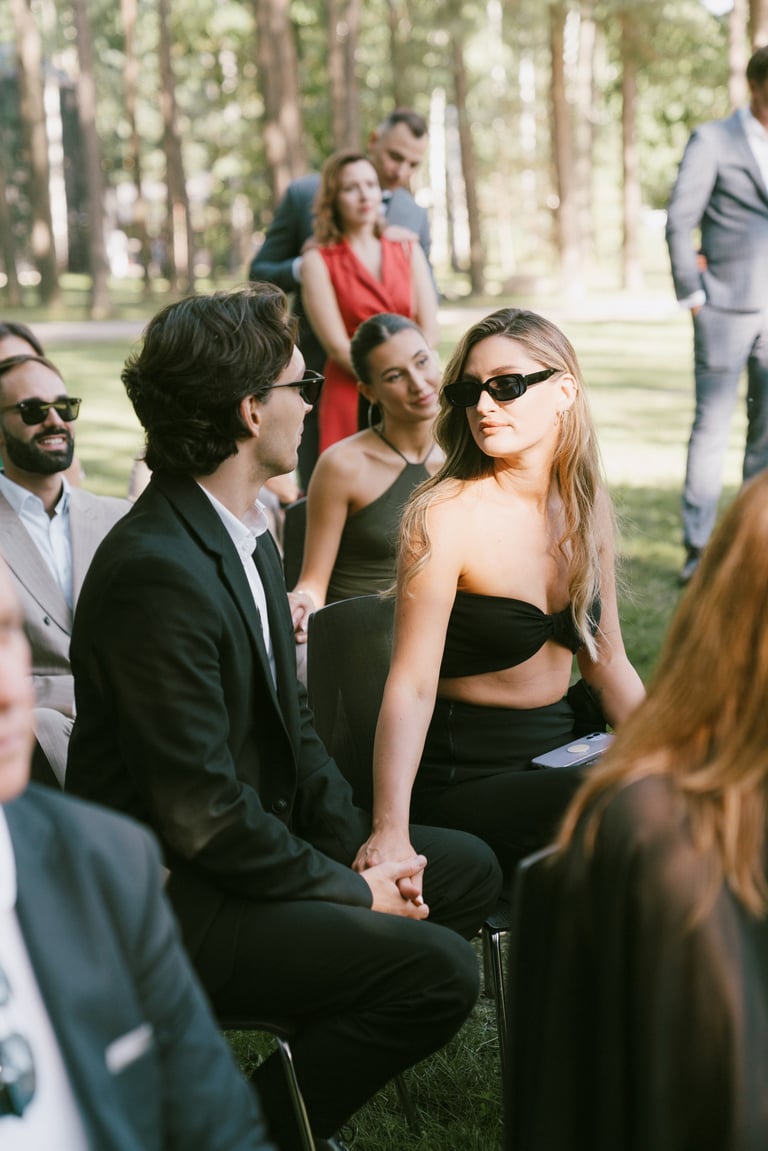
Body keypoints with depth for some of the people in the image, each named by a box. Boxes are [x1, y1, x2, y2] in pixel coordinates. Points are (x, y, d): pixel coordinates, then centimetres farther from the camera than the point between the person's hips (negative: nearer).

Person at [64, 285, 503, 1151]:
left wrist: (362, 847, 1)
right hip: (172, 903, -10)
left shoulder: (245, 535, 5)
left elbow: (289, 721, 13)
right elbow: (203, 814, -26)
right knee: (439, 970, -21)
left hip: (252, 839, 10)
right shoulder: (158, 571, -26)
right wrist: (352, 892, -14)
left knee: (468, 869, 17)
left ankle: (303, 1076, 19)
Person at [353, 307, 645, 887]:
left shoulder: (585, 509, 4)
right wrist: (390, 830, -31)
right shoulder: (447, 515, -15)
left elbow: (606, 661, 12)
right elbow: (412, 685, -21)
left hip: (561, 746, 6)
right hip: (467, 773, -6)